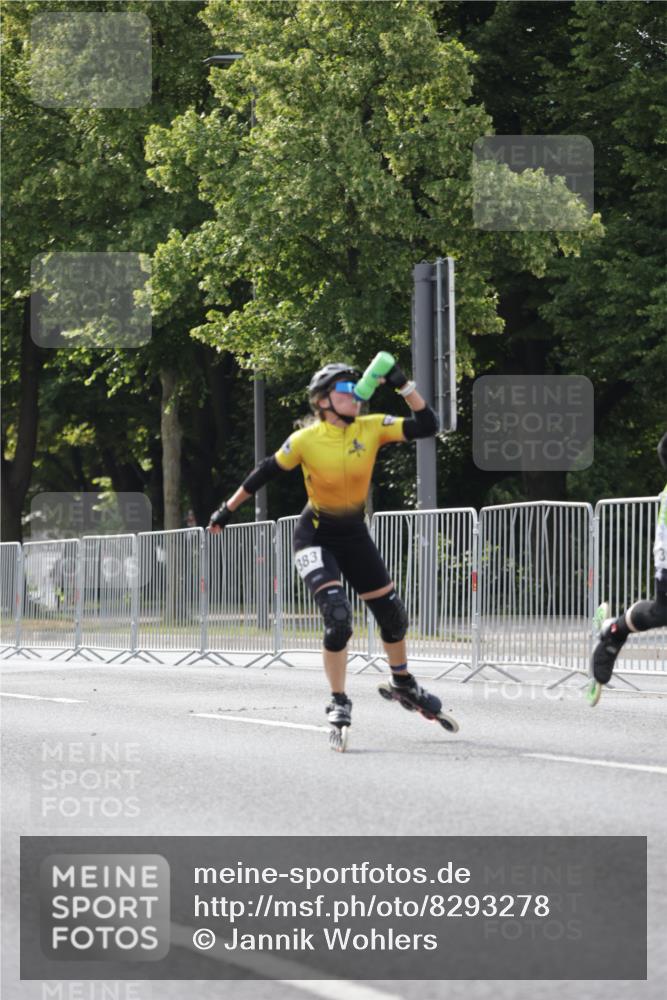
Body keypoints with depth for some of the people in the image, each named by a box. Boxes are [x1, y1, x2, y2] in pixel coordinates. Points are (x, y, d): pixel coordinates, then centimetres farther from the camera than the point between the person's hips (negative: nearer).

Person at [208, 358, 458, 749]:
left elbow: (427, 425, -17)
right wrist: (228, 509, 3)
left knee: (393, 614, 10)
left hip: (355, 534, 5)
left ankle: (404, 685, 37)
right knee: (338, 618, -21)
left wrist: (405, 386, -27)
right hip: (316, 537, -5)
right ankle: (339, 705, -5)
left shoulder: (372, 429, -11)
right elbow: (265, 473, -6)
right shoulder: (306, 441, -19)